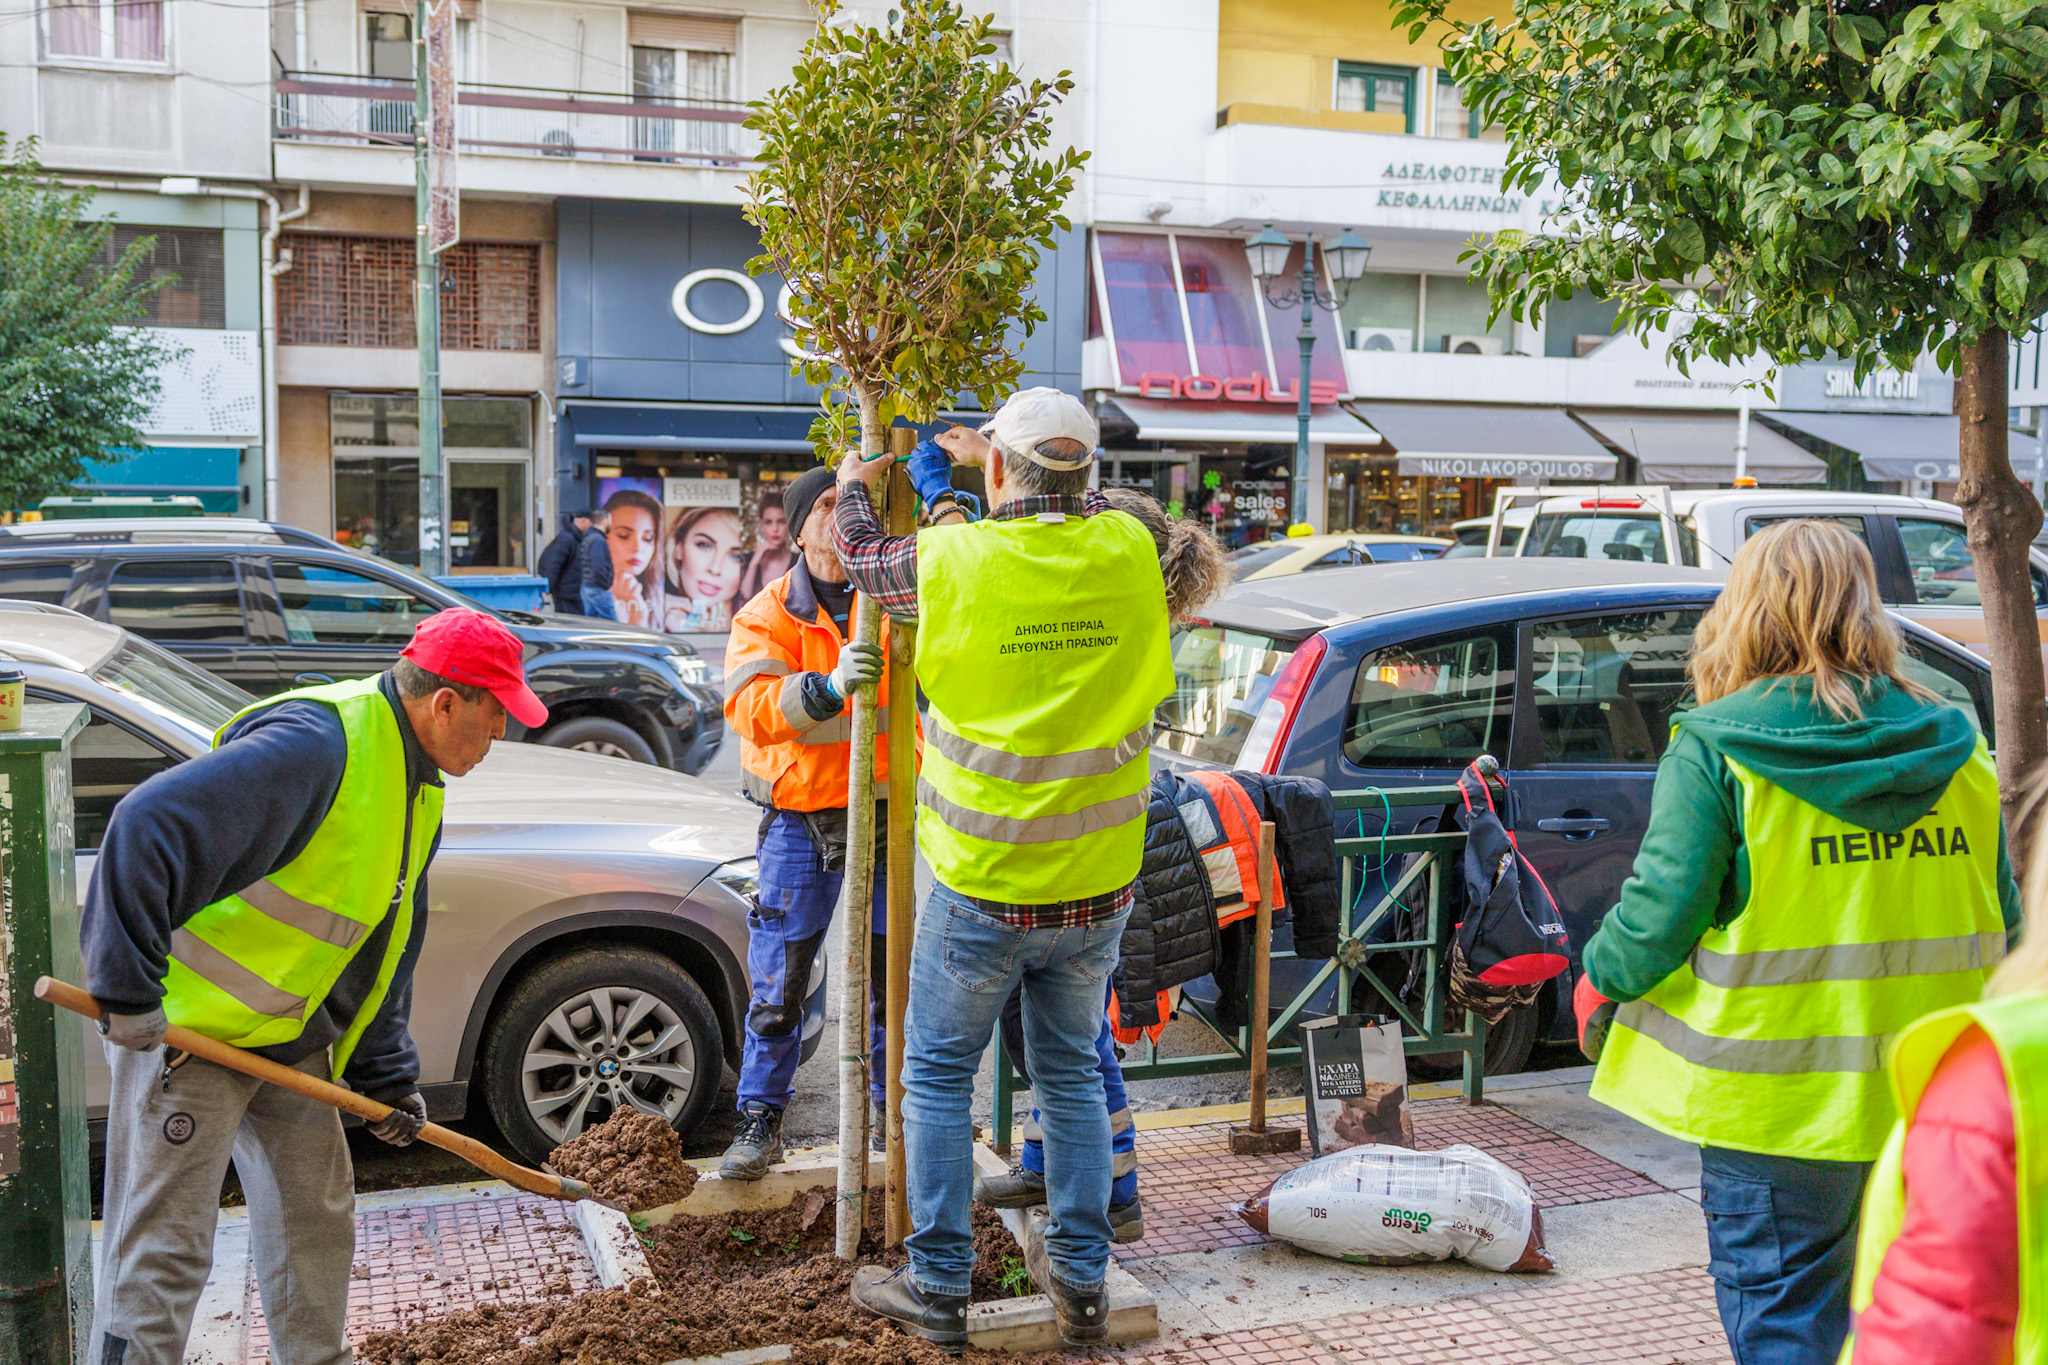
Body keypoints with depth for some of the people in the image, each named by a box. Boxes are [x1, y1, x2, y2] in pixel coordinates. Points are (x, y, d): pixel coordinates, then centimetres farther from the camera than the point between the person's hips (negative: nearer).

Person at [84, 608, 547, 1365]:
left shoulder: (420, 790, 7)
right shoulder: (316, 744, -26)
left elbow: (388, 944, 15)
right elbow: (148, 828, -33)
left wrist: (388, 1074, 14)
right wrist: (128, 991, -30)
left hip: (296, 1042, 9)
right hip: (189, 1028, -9)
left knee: (317, 1220, 18)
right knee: (163, 1248, -4)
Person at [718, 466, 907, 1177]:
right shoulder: (766, 616, -5)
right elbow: (750, 706, -21)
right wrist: (827, 687, -39)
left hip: (886, 816, 2)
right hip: (799, 823, -2)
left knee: (892, 974, 14)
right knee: (777, 984, 4)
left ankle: (892, 1103, 33)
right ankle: (760, 1120, 20)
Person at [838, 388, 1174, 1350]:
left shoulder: (954, 560, -15)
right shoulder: (1127, 551, -7)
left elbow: (860, 559, 6)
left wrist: (853, 487, 27)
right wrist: (1010, 471, 31)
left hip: (984, 889, -3)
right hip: (1099, 884, 3)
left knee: (937, 1077, 14)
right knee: (1073, 1077, 19)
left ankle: (938, 1288, 21)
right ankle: (1081, 1280, 25)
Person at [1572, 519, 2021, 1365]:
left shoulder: (1715, 752, -12)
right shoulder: (1957, 751, 3)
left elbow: (1659, 917, -14)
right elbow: (2002, 920, 10)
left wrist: (1600, 980, 5)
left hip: (1780, 1105, -5)